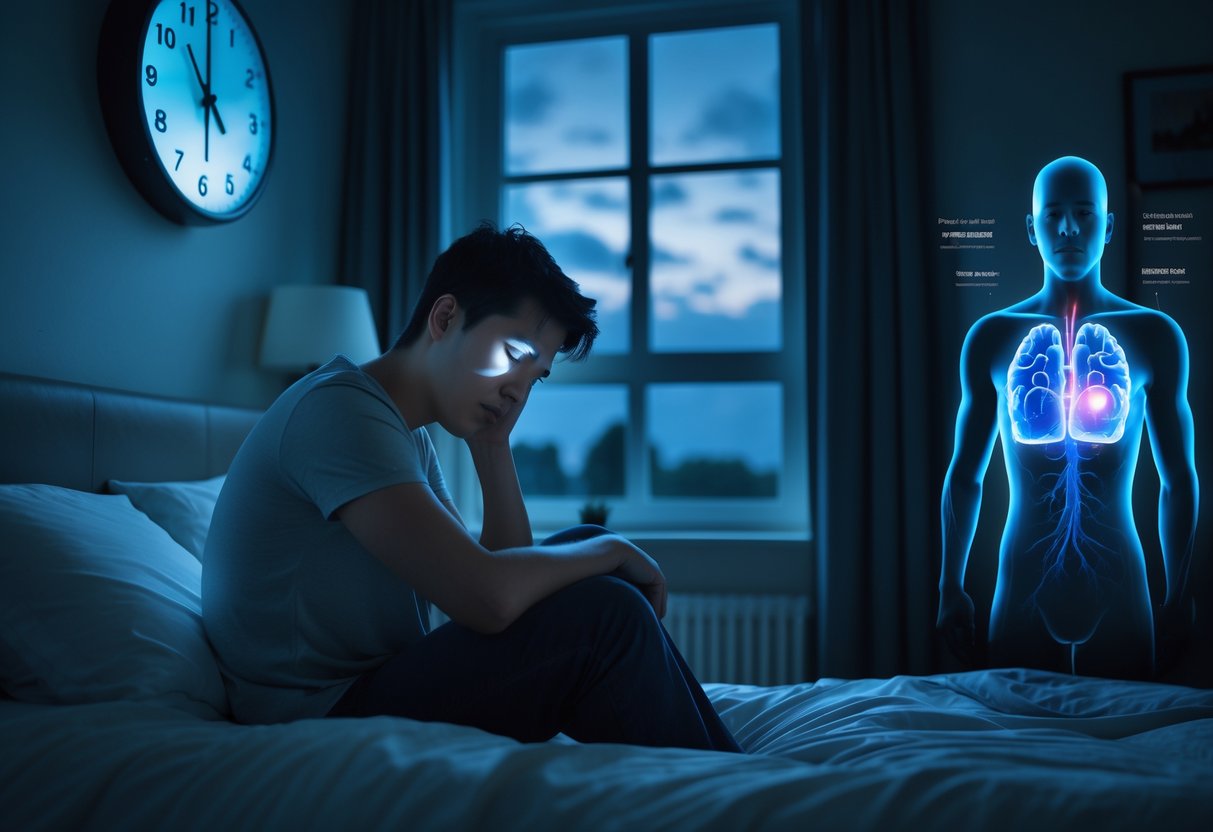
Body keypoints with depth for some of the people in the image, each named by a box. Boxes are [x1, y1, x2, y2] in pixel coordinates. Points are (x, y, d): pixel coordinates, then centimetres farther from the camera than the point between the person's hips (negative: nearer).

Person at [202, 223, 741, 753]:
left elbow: (507, 571, 10)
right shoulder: (338, 409, -19)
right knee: (602, 615, -21)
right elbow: (488, 598, -29)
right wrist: (613, 550, -12)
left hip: (383, 684, 10)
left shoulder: (408, 435, 13)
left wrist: (491, 443, 2)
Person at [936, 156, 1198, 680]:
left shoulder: (1155, 336, 2)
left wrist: (1179, 598, 3)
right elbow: (964, 476, 7)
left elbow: (1179, 481, 5)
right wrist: (951, 589, 6)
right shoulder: (991, 338, 3)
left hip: (1119, 590, 0)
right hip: (1024, 591, 0)